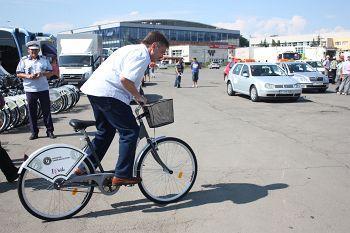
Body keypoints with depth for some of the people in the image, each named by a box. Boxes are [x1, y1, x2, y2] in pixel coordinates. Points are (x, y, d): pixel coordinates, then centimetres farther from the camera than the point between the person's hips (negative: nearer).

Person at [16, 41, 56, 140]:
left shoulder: (44, 59, 9)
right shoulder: (24, 60, 7)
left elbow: (50, 72, 9)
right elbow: (18, 74, 5)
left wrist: (42, 74, -11)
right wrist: (28, 76, -14)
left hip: (43, 89, 0)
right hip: (30, 90, 0)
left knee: (46, 110, 2)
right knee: (32, 112, 4)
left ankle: (50, 131, 9)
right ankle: (34, 132, 12)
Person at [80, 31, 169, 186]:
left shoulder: (132, 49, 24)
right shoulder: (142, 55, -9)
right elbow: (125, 79, -21)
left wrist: (135, 97, 25)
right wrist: (139, 97, -6)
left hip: (94, 89, 11)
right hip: (108, 93, -11)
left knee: (105, 131, 21)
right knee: (130, 131, -3)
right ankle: (122, 176, 2)